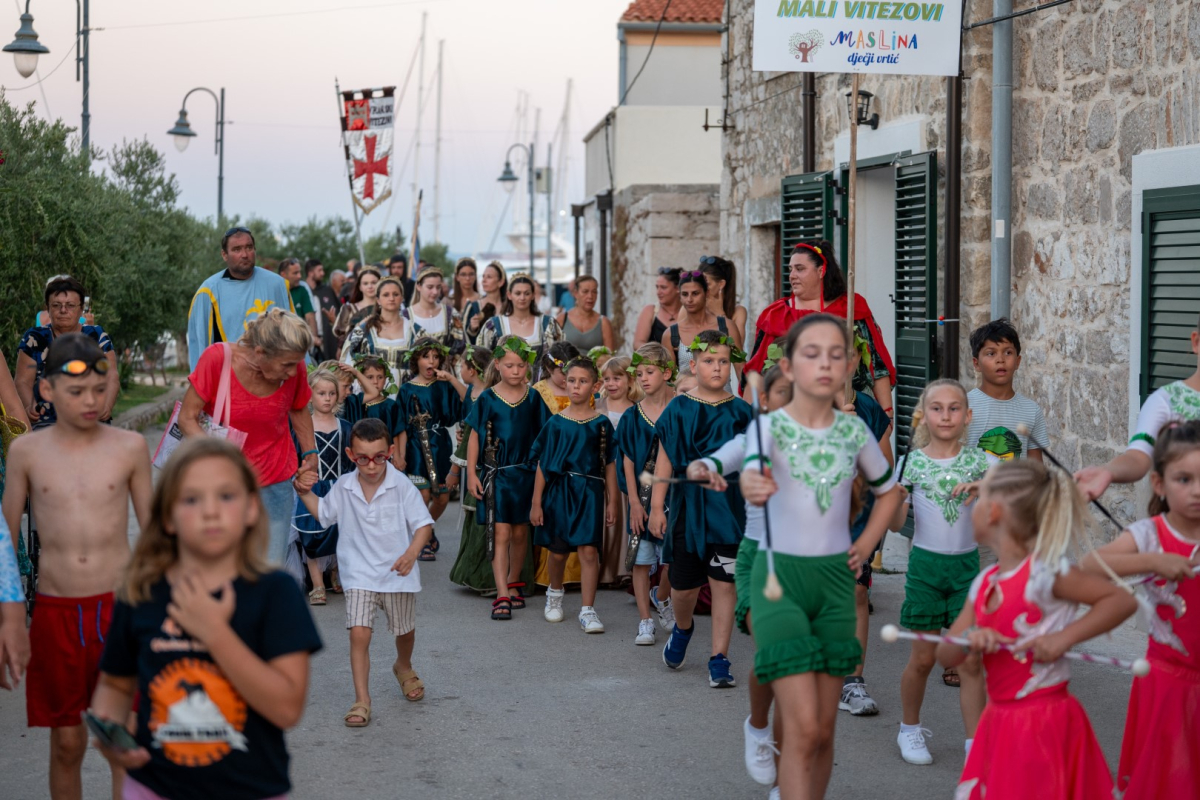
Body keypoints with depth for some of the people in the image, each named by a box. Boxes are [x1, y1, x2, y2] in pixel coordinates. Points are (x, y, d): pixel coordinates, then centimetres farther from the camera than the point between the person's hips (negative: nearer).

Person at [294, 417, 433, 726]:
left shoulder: (402, 486, -12)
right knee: (359, 634, -14)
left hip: (397, 573, -1)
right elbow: (323, 513, 17)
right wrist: (305, 492, 1)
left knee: (404, 630, 19)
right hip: (359, 575, 1)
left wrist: (412, 553, -30)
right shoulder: (343, 487, -2)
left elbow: (423, 524, -13)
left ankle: (404, 667, 52)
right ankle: (362, 700, -8)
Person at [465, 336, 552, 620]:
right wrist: (471, 474, -4)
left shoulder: (533, 398, 3)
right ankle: (502, 595, -11)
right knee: (501, 534, -9)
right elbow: (475, 437, 0)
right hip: (496, 474, -3)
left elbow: (543, 436, 9)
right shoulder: (488, 399, -4)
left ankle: (513, 582, 33)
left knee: (520, 533, 13)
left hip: (525, 473, 3)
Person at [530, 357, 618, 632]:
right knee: (558, 551, 11)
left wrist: (612, 502, 4)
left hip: (590, 493, -1)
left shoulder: (601, 424, 2)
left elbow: (610, 464, 6)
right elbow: (542, 464, 3)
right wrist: (536, 503, 1)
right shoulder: (556, 423, 2)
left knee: (588, 550, -11)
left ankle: (587, 610, -6)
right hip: (559, 491, 1)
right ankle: (555, 594, 39)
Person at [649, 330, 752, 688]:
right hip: (687, 505, 0)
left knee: (724, 584, -1)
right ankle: (682, 629, 39)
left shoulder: (740, 412, 3)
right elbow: (665, 461, 1)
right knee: (684, 585, 6)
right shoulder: (679, 410, 0)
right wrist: (656, 507, -3)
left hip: (728, 507, 0)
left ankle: (719, 661, 6)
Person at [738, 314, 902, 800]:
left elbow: (888, 490, 22)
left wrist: (867, 544, 9)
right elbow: (751, 475, -31)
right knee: (801, 727, -14)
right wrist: (753, 487, -53)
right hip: (779, 576, -4)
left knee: (823, 729, 7)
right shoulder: (770, 427, -8)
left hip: (836, 580, 4)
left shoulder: (854, 431, 4)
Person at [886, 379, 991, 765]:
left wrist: (984, 486, -26)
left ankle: (975, 744, 6)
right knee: (923, 657, 7)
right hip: (926, 563, -1)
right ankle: (910, 730, 28)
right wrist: (892, 500, -21)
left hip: (966, 564, 1)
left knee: (970, 661, 0)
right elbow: (895, 523, 0)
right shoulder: (913, 462, -2)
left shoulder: (976, 460, 0)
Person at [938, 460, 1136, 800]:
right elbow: (946, 656, 8)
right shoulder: (984, 583, 9)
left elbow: (1123, 600, -15)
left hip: (1043, 721, -8)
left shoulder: (1044, 573, -13)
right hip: (1000, 719, 8)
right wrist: (968, 639, -14)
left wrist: (1064, 638, -21)